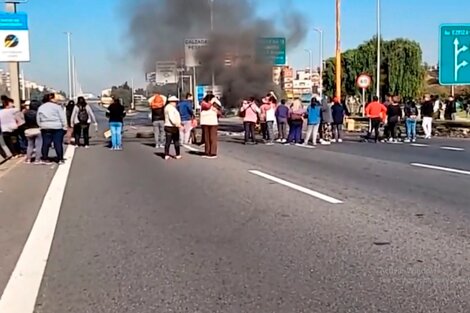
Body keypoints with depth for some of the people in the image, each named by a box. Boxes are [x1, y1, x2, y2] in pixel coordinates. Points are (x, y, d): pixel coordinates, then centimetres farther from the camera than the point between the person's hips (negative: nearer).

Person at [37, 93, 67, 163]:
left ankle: (44, 158, 12)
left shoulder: (41, 107, 10)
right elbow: (63, 118, -6)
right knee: (58, 144, -1)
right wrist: (64, 127, 0)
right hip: (56, 127, -4)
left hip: (45, 128, 5)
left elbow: (38, 119, 13)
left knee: (45, 143, 8)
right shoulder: (57, 106, -5)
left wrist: (41, 126, 21)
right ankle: (60, 159, 1)